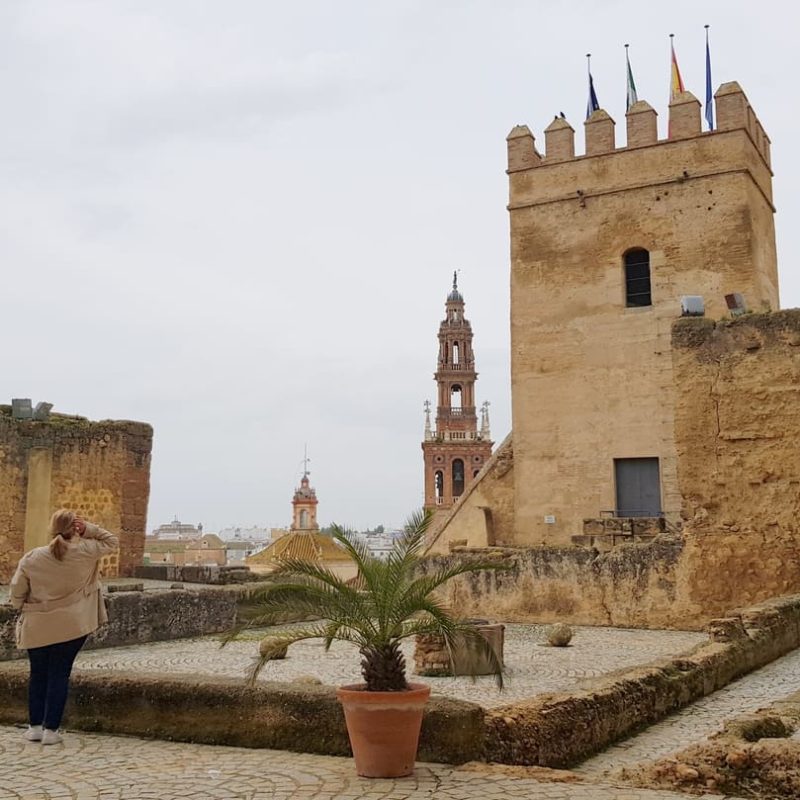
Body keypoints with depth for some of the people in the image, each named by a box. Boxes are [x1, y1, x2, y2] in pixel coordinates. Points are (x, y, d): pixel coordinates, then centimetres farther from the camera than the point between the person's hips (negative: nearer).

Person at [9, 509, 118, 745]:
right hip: (71, 626, -1)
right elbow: (112, 542, 5)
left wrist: (25, 609, 20)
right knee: (59, 676, 7)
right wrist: (88, 529, -5)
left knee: (38, 675, 15)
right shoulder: (85, 552, -12)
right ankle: (51, 729, 8)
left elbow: (16, 594, -1)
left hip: (37, 627, 1)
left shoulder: (31, 558, -10)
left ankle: (35, 726, 20)